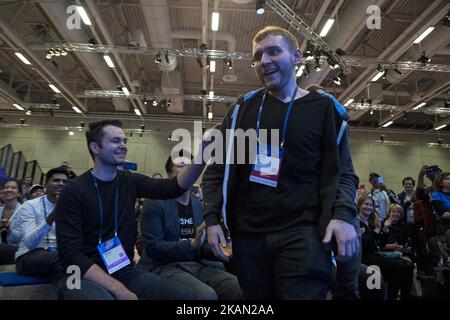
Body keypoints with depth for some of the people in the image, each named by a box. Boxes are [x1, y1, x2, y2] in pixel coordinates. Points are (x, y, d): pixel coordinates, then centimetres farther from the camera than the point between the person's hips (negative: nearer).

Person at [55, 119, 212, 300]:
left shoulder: (130, 182, 5)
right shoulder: (74, 191, -8)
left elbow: (175, 187, -8)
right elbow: (70, 254, -14)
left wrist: (203, 151, -20)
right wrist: (118, 289, -23)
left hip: (125, 271, 5)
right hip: (85, 277, -4)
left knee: (184, 294, -17)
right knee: (102, 297, -39)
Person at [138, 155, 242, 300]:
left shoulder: (198, 205, 11)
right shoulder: (154, 202, -7)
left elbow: (201, 248, 13)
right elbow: (153, 248, -15)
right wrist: (192, 243, -26)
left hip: (195, 264, 6)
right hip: (163, 266, -5)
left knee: (238, 286, -14)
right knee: (207, 295, -30)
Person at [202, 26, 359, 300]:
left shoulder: (324, 108, 4)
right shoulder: (242, 108, 9)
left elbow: (342, 171, 3)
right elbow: (218, 169, 10)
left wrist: (343, 214, -16)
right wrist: (213, 217, 0)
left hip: (301, 233, -2)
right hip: (247, 235, 3)